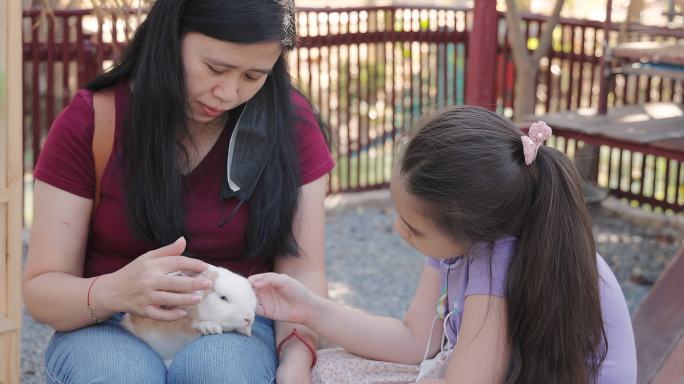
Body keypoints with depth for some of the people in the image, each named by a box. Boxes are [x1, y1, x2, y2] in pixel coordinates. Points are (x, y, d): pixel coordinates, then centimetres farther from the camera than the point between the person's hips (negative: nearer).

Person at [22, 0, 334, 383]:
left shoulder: (290, 121, -3)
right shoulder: (89, 123, -6)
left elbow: (303, 271, -4)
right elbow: (41, 288, -6)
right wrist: (112, 292, -29)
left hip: (234, 327, 1)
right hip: (112, 328, -1)